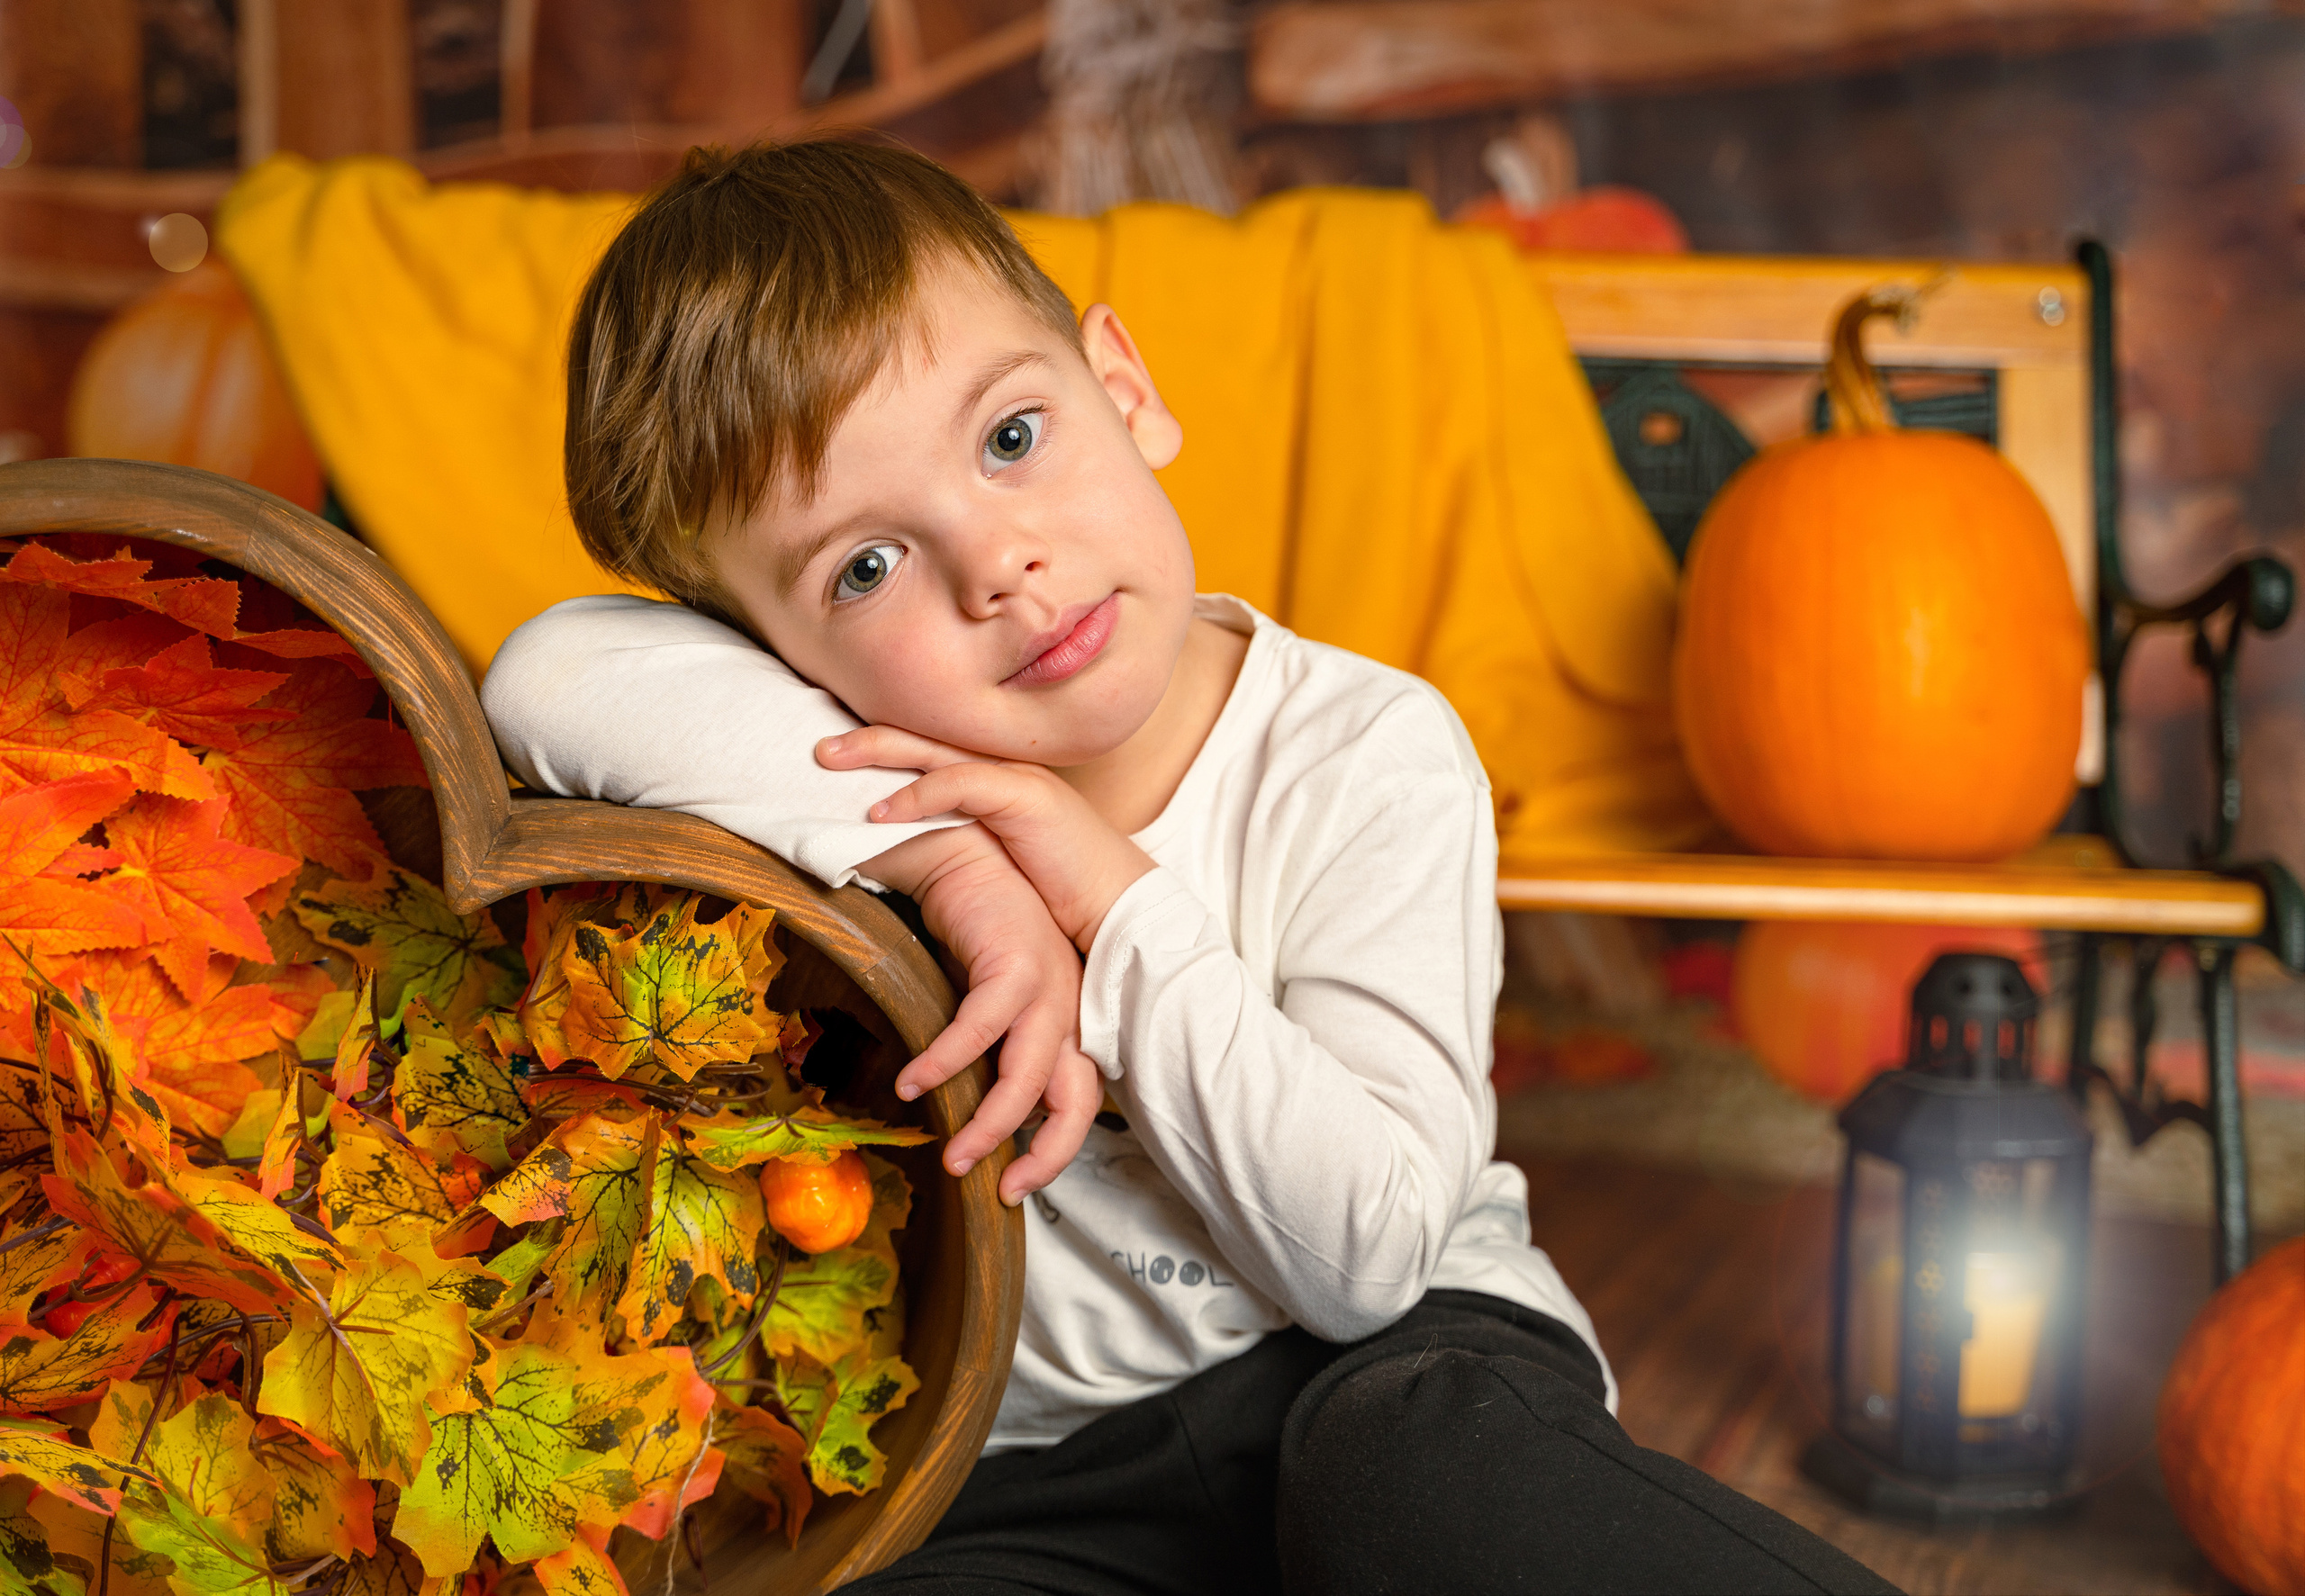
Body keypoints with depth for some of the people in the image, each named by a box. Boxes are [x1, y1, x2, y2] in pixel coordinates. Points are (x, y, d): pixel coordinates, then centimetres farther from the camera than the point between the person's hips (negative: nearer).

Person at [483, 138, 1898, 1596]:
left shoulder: (1365, 760, -13)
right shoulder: (888, 773, -8)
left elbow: (1369, 1255, -18)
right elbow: (552, 676, -28)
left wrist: (1127, 912, -25)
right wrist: (959, 873, -29)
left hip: (1401, 1373, -1)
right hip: (1036, 1471, 2)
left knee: (1409, 1468, -36)